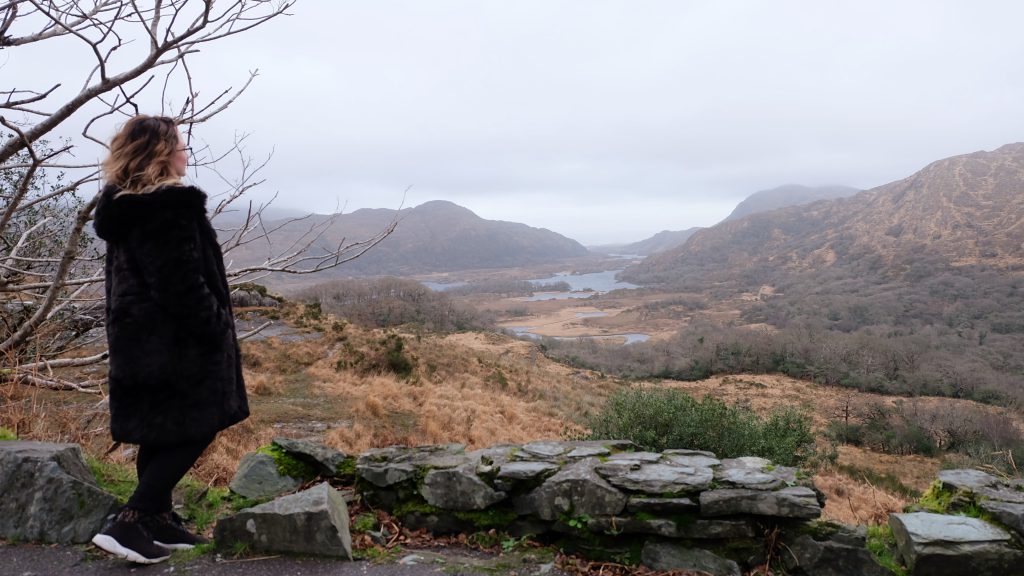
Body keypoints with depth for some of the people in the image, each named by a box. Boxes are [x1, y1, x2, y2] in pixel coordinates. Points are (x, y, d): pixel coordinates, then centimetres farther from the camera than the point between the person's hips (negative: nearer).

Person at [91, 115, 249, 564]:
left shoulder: (121, 206, 12)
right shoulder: (171, 206, -19)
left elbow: (135, 275, 16)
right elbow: (182, 283, -23)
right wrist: (216, 329, -14)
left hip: (138, 339, 10)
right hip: (177, 342, -10)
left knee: (159, 434, 16)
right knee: (195, 430, 0)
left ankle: (159, 522, 26)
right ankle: (129, 523, -2)